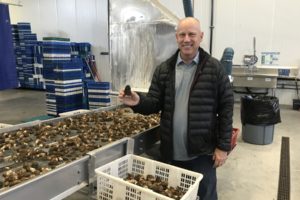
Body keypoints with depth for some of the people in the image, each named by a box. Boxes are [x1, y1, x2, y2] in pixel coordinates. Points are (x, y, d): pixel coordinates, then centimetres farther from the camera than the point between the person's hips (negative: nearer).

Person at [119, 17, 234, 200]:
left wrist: (223, 146, -9)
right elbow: (154, 103, 0)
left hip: (202, 151, -3)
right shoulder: (163, 70, 2)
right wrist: (138, 102, -22)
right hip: (171, 152, 3)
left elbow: (226, 108, -7)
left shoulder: (214, 68, -7)